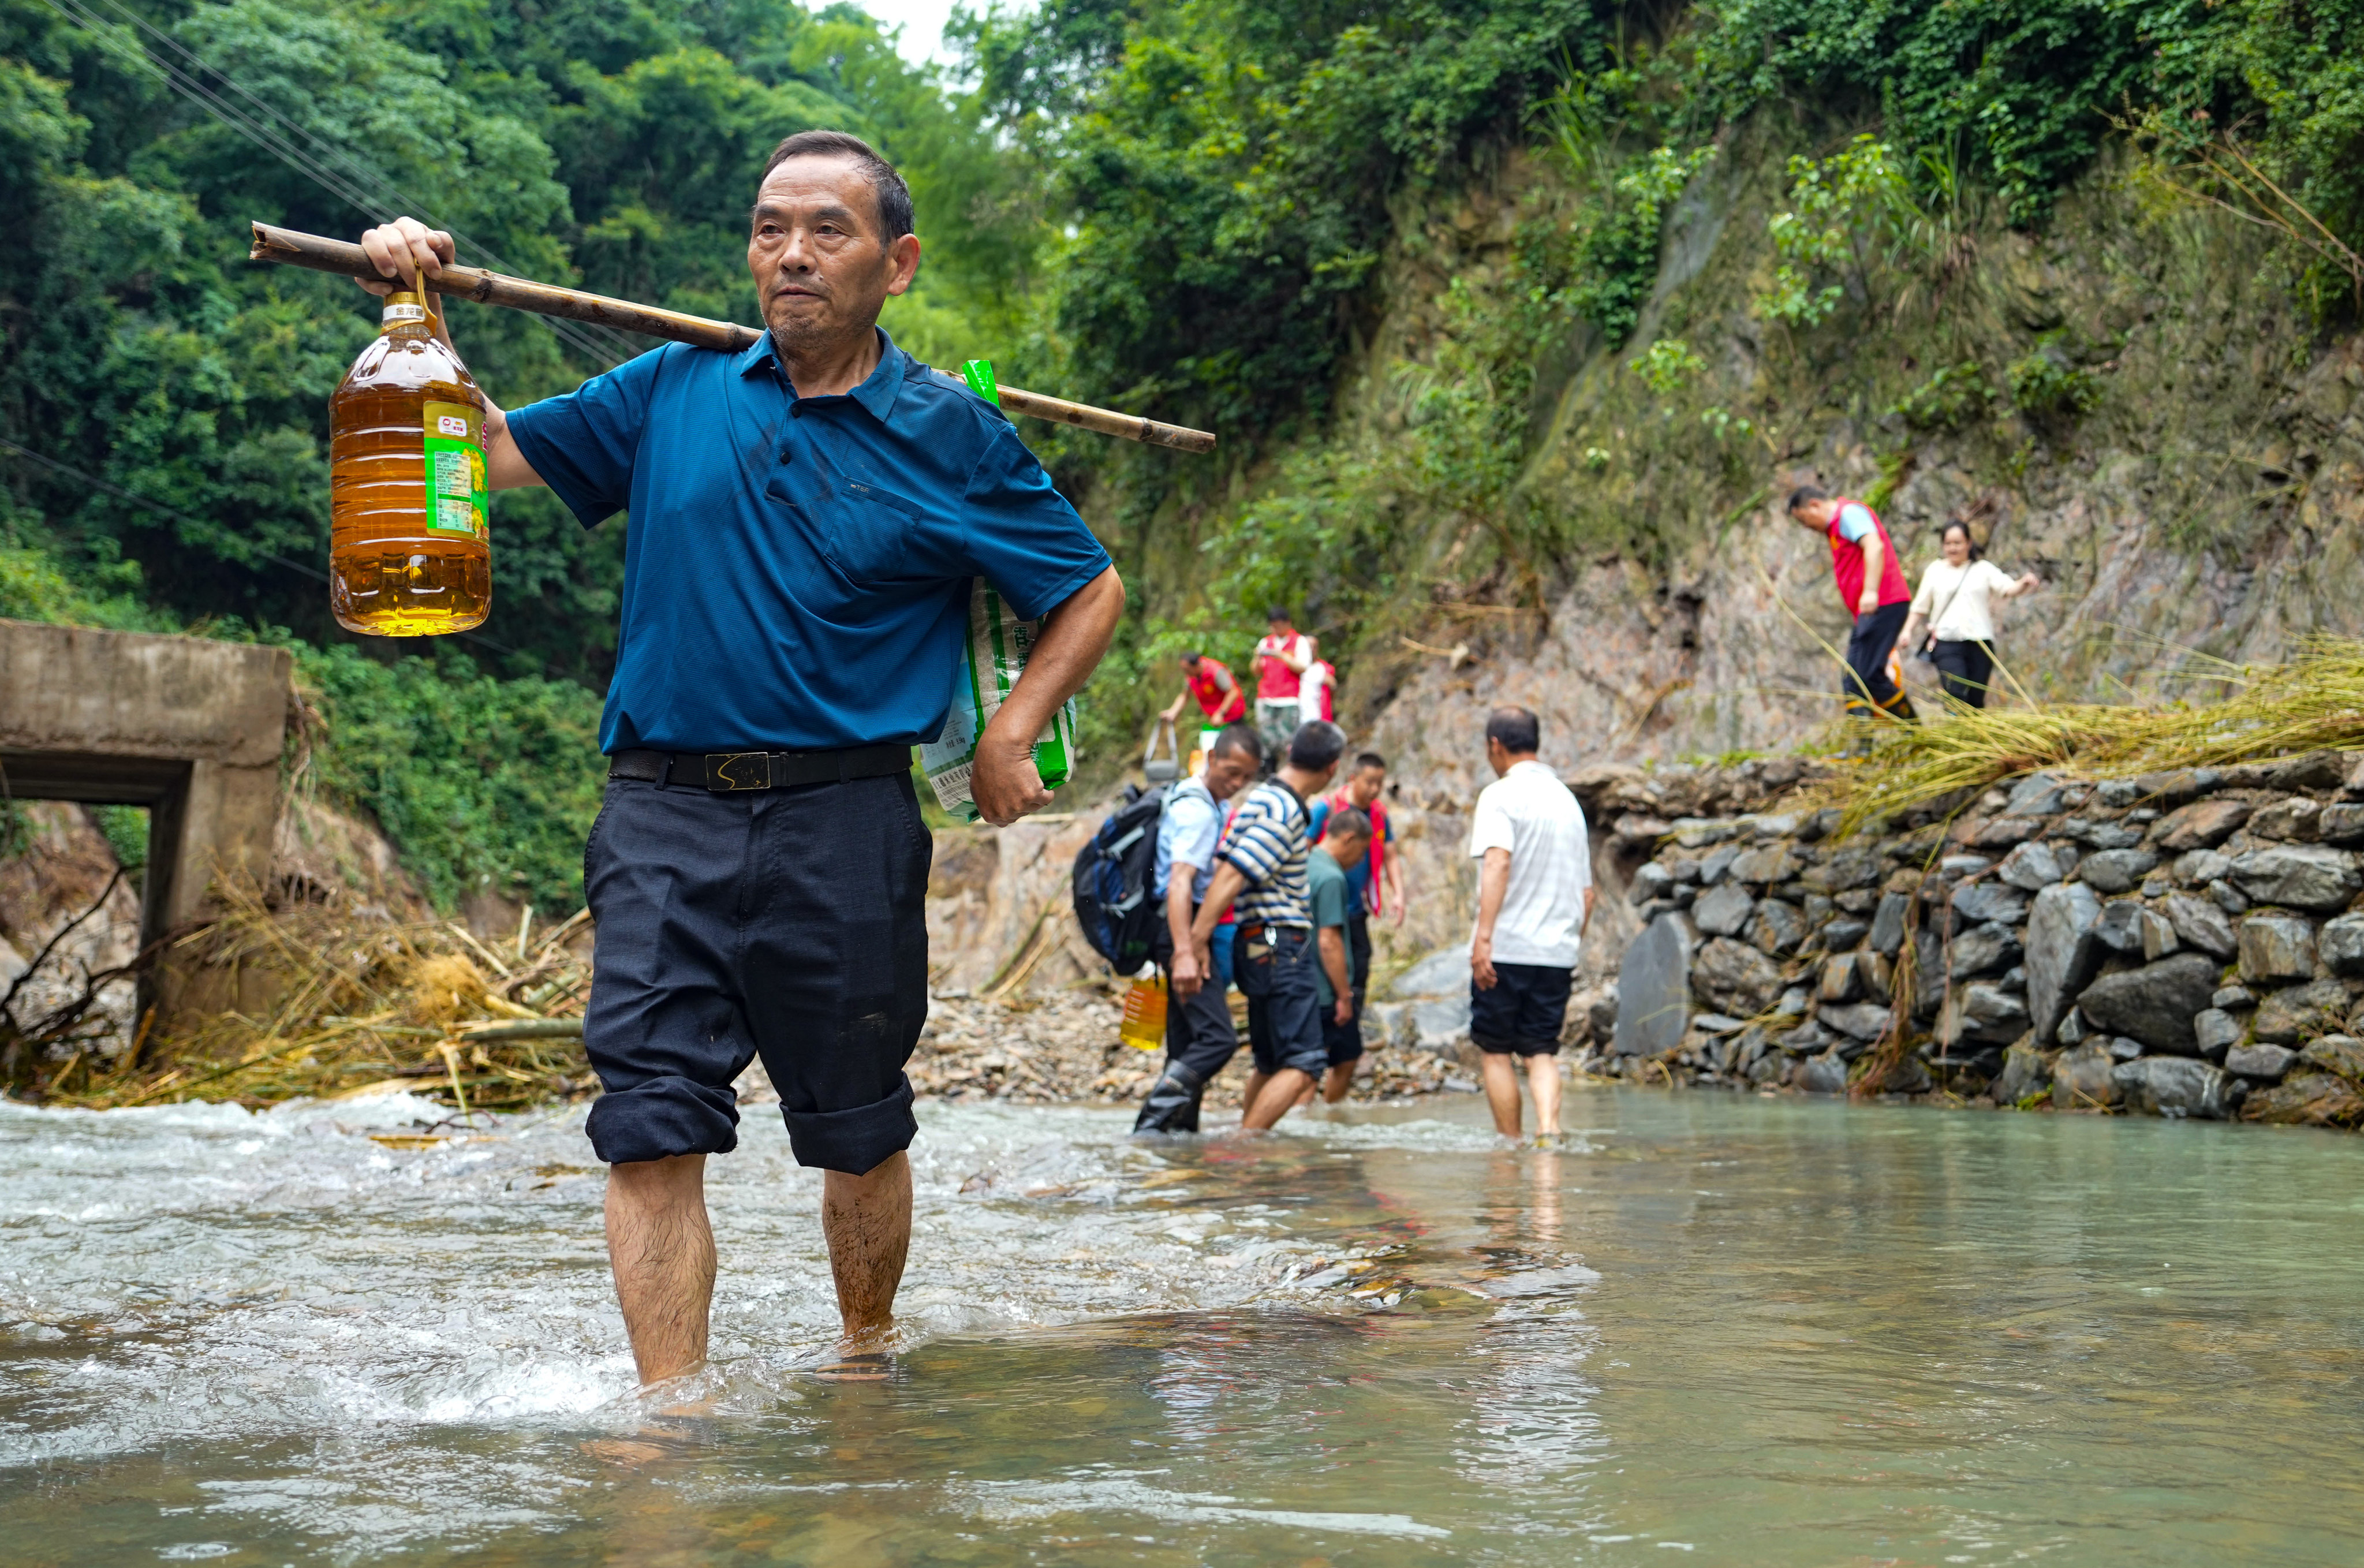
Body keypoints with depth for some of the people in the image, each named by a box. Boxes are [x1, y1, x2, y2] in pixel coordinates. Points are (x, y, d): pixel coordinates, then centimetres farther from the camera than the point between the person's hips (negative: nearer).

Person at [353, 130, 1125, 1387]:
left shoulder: (949, 436, 3)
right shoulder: (674, 392, 10)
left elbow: (1091, 591, 10)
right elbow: (493, 450, 17)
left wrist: (1011, 733, -2)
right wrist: (424, 318, 2)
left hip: (843, 825, -1)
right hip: (663, 819, 2)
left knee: (857, 1130, 10)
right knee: (651, 1126, -9)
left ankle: (865, 1360, 33)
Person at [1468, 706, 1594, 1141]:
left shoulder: (1501, 795, -5)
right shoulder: (1568, 801, 17)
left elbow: (1497, 861, -22)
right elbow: (1587, 892, 20)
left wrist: (1483, 937, -27)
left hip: (1507, 948, -5)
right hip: (1558, 951, 5)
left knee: (1496, 1051, 7)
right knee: (1542, 1052, 6)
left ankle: (1509, 1143, 9)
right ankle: (1549, 1126, -16)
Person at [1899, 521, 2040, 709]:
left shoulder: (1984, 569, 10)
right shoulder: (1935, 571, 11)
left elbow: (2009, 589, -3)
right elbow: (1920, 606, 15)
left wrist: (2024, 584, -24)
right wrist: (1908, 630, 3)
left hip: (1979, 642, 1)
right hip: (1946, 642, -1)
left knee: (1976, 699, 2)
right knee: (1956, 693, -20)